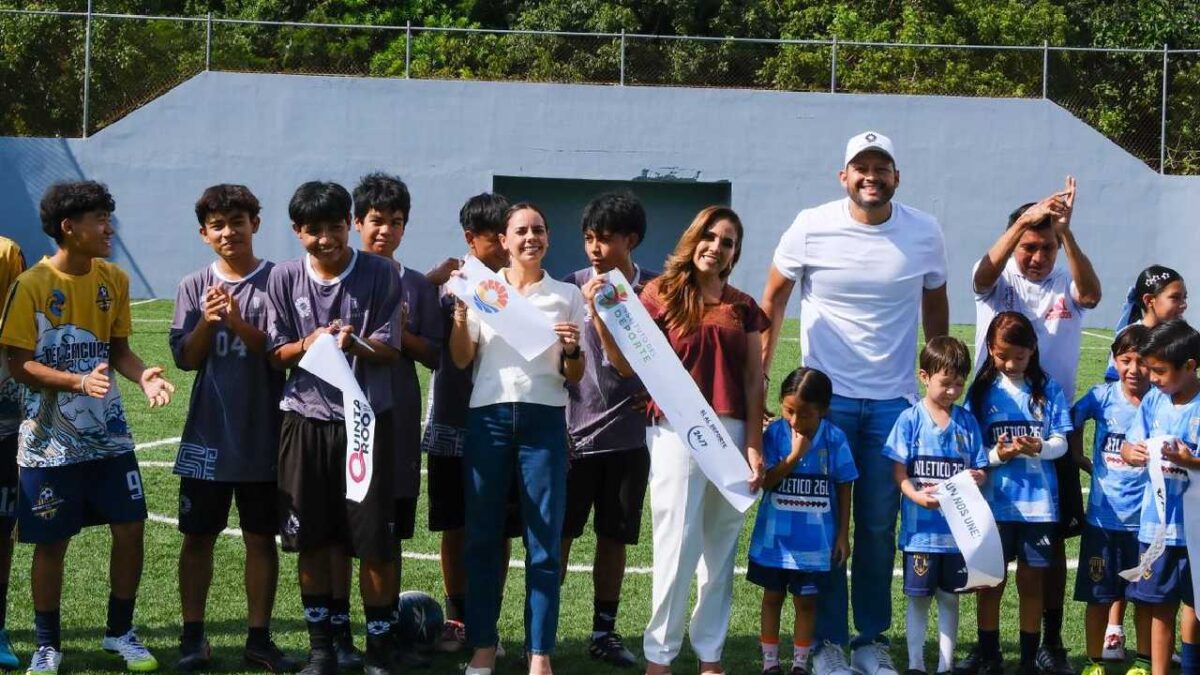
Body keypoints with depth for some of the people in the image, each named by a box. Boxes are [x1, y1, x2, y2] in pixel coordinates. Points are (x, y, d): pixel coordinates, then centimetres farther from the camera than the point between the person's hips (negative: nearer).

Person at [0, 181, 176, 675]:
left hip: (108, 434, 4)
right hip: (52, 440, -4)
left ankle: (120, 632, 20)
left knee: (130, 528, 2)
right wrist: (80, 381, -26)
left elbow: (118, 350, 9)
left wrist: (142, 375, -12)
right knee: (51, 541, 4)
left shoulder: (113, 279, 2)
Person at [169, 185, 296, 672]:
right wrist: (207, 322, -17)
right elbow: (185, 358, 0)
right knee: (198, 536, 6)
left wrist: (240, 324, -20)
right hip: (208, 434, 1)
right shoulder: (195, 286, 3)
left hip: (263, 435, -1)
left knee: (261, 537, 6)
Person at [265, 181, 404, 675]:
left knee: (375, 542, -2)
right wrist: (307, 345, -18)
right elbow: (276, 353, 4)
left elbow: (390, 350, -4)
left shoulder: (380, 274, -4)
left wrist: (356, 343, -25)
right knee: (312, 541, 7)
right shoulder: (284, 278, 1)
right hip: (306, 420, 2)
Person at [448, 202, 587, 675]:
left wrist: (571, 350, -10)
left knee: (544, 540, -3)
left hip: (544, 418, 0)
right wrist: (459, 314, -8)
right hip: (489, 415, 1)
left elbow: (574, 376, 11)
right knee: (482, 534, 2)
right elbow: (461, 360, 6)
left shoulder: (567, 296, 11)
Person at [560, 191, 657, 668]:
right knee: (558, 535, 1)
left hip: (628, 435, 1)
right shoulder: (572, 288, 0)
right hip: (574, 432, -1)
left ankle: (604, 631, 19)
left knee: (615, 537, 9)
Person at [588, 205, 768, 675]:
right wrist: (600, 315, -13)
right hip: (676, 430, -4)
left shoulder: (743, 308, 12)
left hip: (732, 432, 4)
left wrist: (754, 445, 2)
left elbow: (754, 382, 10)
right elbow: (628, 366, 0)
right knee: (677, 546, -7)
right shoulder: (661, 294, 3)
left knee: (721, 550, 8)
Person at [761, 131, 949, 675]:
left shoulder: (924, 234, -3)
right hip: (825, 397, -1)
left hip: (893, 401, 1)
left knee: (879, 527, 7)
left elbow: (935, 305, 12)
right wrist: (759, 373, 1)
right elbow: (773, 297, 4)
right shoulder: (812, 228, -7)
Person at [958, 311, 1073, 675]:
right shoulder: (983, 390, 1)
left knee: (1031, 580, 8)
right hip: (995, 499, 0)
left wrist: (1039, 448, -23)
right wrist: (997, 455, -19)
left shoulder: (1047, 389, 1)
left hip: (1038, 501, 0)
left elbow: (1061, 443, -2)